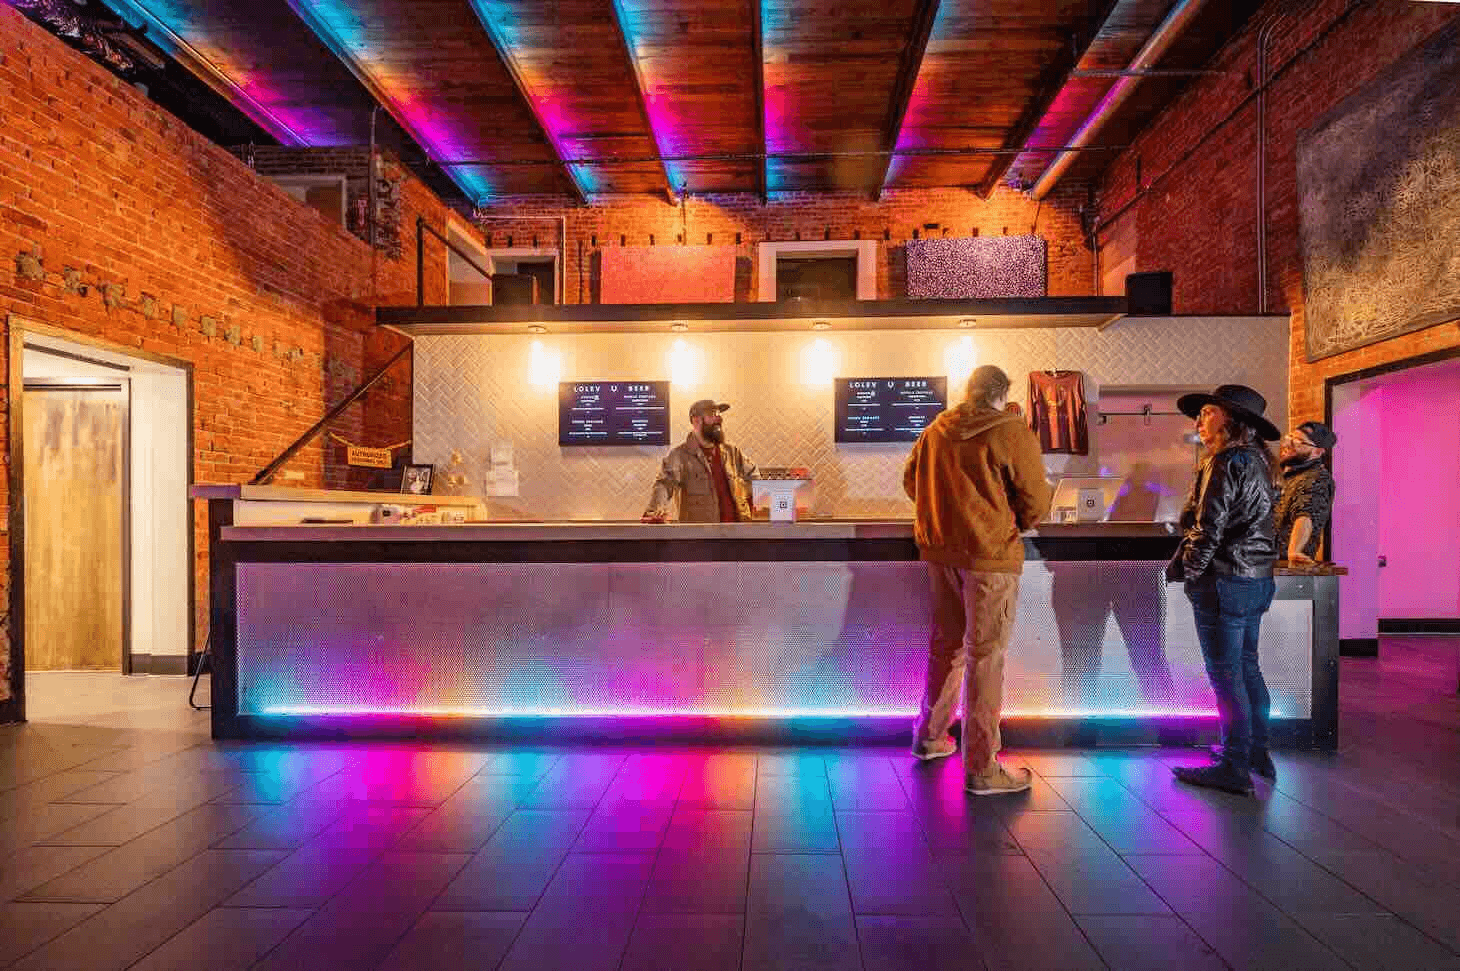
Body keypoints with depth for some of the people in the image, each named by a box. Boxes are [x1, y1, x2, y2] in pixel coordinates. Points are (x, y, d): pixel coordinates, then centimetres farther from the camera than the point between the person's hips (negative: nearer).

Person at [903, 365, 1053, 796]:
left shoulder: (935, 429, 5)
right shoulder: (1013, 431, -9)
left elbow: (911, 481, 15)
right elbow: (1035, 504, -5)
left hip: (938, 549, 6)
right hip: (990, 553, -5)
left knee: (945, 643, 20)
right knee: (985, 655, 2)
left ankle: (930, 736, 34)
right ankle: (980, 767, 11)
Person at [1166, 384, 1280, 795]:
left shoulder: (1225, 461, -15)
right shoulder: (1256, 459, 13)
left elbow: (1208, 528, -19)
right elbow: (1249, 522, 17)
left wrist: (1187, 571, -8)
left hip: (1225, 580, -9)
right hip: (1257, 578, 10)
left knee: (1226, 674, -2)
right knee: (1247, 668, 18)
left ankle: (1235, 768, 6)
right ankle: (1258, 754, 29)